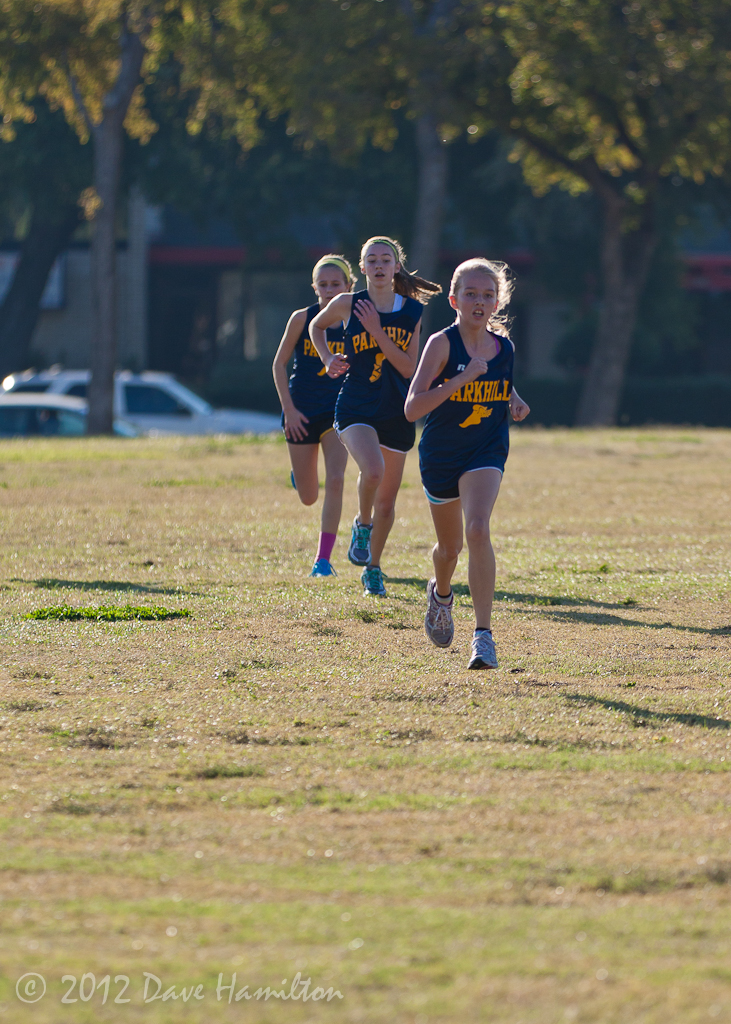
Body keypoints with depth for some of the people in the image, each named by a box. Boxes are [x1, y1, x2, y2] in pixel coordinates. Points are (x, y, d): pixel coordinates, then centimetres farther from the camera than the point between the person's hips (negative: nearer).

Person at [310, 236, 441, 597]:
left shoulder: (411, 312, 0)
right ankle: (362, 524, 0)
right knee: (373, 471, -30)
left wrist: (377, 331, -16)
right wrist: (328, 359, 0)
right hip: (356, 408, -3)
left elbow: (409, 368, -7)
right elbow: (317, 327, 16)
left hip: (397, 414, 3)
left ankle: (373, 568, 29)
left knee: (387, 499, 8)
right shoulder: (347, 304, -4)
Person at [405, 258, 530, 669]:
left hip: (486, 452, 0)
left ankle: (484, 635, -24)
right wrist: (462, 378, -30)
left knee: (478, 530, -25)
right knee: (449, 547, 16)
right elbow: (413, 408, -22)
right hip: (440, 457, 0)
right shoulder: (443, 344, -14)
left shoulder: (504, 347, -1)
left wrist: (516, 401, 0)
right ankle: (441, 592, 54)